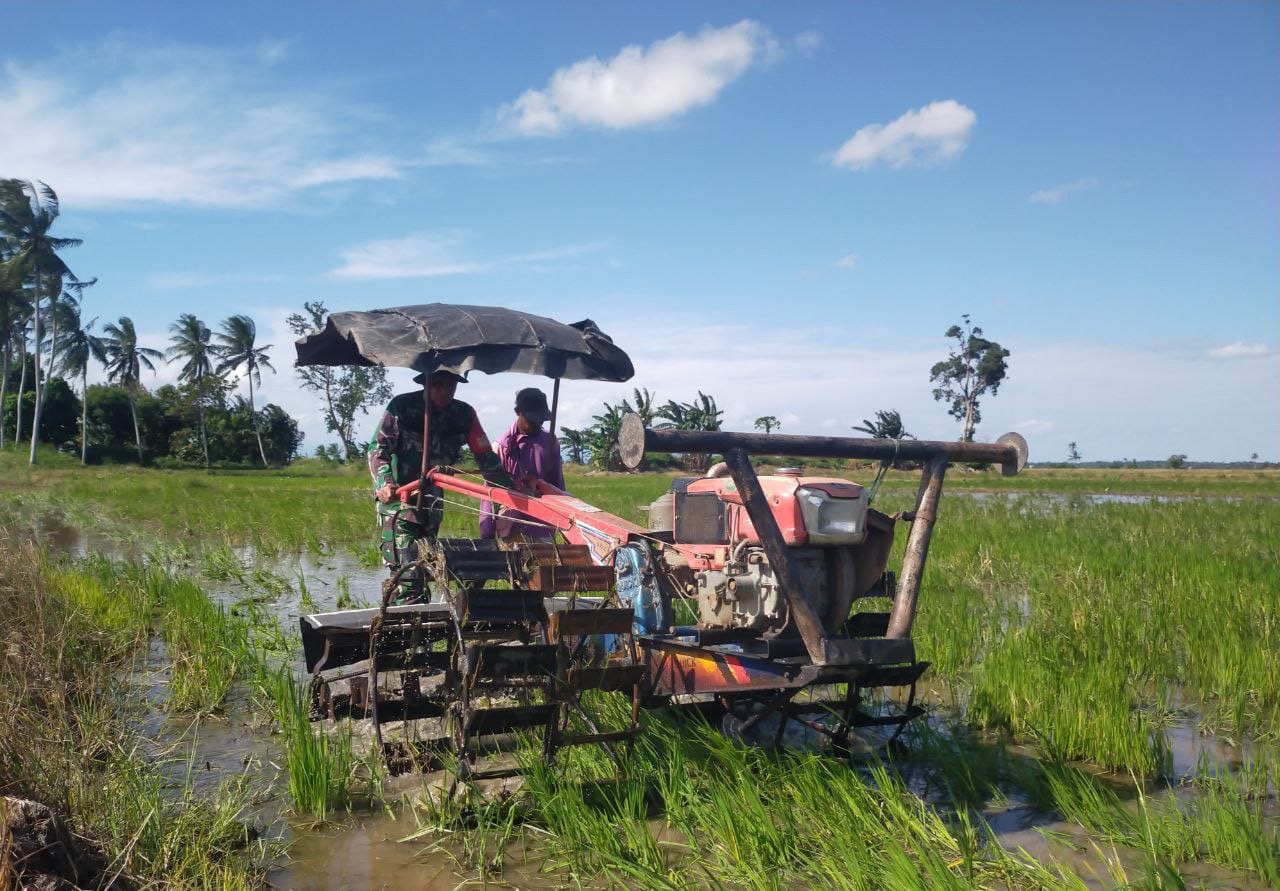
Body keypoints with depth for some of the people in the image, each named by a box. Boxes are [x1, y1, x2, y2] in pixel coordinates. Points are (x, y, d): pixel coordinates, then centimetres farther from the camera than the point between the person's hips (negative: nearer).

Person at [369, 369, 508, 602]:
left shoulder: (464, 414, -1)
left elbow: (485, 456, 3)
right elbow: (378, 447, -10)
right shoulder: (402, 407, -11)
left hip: (432, 499, 5)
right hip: (396, 495, -5)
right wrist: (384, 482, -28)